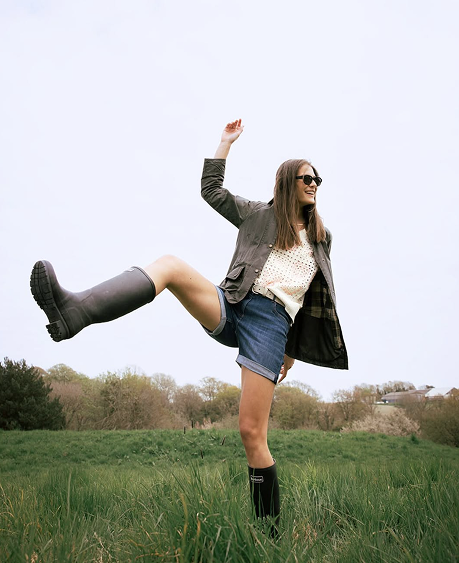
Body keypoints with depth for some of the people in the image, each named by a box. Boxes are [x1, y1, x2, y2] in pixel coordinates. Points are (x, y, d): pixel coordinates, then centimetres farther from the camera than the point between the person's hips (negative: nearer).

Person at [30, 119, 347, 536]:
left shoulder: (322, 238, 21)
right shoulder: (260, 215, 19)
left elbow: (315, 299, 21)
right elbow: (211, 190, 19)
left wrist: (295, 352, 18)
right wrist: (227, 141, 20)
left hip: (272, 323, -1)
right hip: (229, 305, 1)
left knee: (251, 432, -8)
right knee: (170, 265, -28)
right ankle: (76, 311, -46)